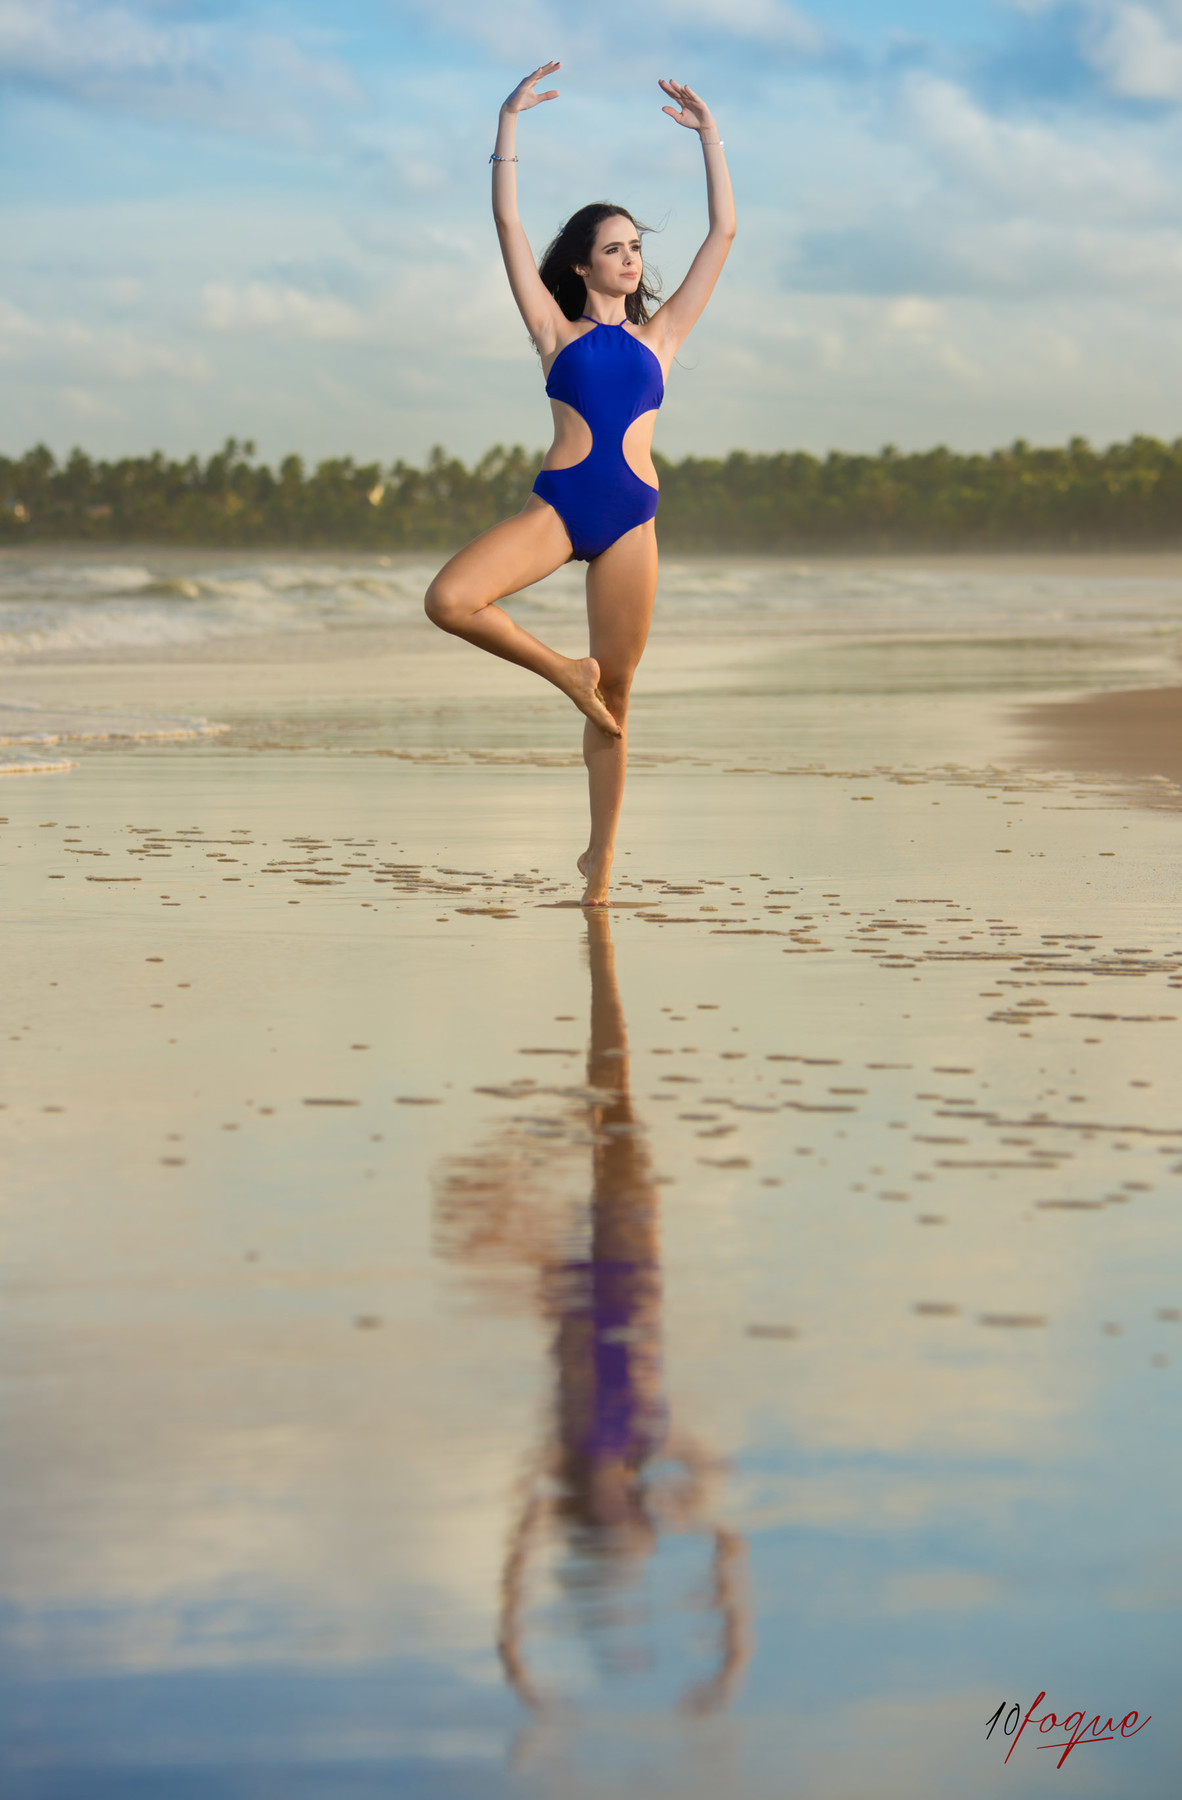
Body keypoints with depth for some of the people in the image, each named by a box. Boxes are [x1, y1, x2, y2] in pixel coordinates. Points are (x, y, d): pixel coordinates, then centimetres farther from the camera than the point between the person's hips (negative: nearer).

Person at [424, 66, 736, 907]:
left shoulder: (659, 335, 16)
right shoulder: (559, 332, 11)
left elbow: (723, 233, 16)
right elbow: (508, 223, 7)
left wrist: (709, 133, 15)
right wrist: (510, 122, 5)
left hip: (631, 514, 1)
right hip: (558, 503, -1)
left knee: (617, 693, 4)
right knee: (451, 599, -25)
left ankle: (602, 853, 15)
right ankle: (566, 672, -1)